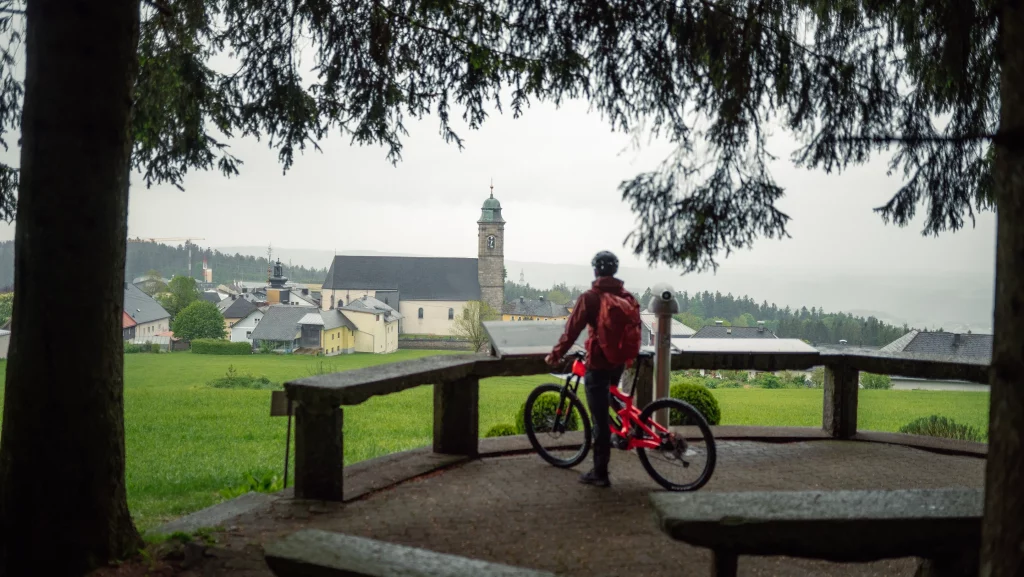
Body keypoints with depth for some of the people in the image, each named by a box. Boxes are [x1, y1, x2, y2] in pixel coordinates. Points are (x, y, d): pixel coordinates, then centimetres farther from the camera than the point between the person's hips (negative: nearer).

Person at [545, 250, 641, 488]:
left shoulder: (590, 297, -13)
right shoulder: (628, 298, 3)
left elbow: (572, 329, -13)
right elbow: (635, 328, 11)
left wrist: (556, 354, -2)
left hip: (598, 364, -6)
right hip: (620, 362, 6)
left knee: (600, 419, -1)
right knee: (608, 408, 29)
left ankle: (600, 473, 4)